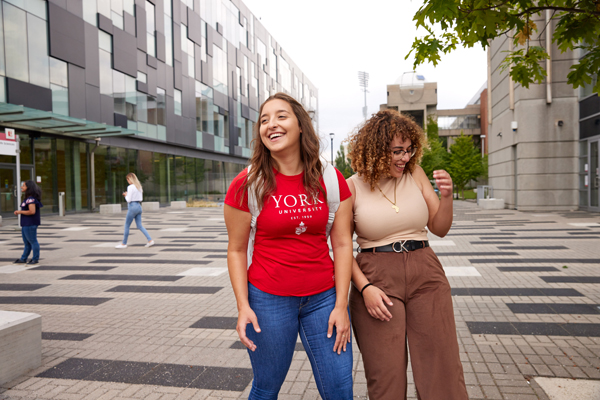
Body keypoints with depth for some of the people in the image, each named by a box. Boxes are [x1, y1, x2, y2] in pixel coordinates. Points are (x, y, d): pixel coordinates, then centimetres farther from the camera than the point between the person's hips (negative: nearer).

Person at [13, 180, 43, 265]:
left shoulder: (31, 199, -18)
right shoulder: (28, 198, 13)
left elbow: (32, 211, -26)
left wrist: (20, 212, -14)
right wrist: (19, 211, 9)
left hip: (30, 224, -10)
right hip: (26, 223, 10)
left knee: (32, 241, -1)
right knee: (27, 242, 15)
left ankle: (36, 259, 7)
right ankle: (23, 259, 24)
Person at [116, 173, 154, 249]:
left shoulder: (130, 187, -13)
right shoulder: (139, 186, 12)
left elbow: (129, 200, -15)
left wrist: (126, 195, 6)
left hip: (132, 206, -8)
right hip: (139, 206, 8)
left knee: (127, 225, 5)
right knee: (139, 226, 8)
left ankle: (124, 244, 14)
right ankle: (150, 240, -3)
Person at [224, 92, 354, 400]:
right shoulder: (248, 184, -7)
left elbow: (342, 244, -1)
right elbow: (236, 250, -1)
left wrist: (341, 305, -3)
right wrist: (243, 306, -7)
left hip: (323, 297, 2)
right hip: (268, 298, -1)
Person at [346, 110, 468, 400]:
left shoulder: (415, 175, 5)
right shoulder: (352, 187, -4)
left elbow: (440, 229, 9)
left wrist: (446, 197, -9)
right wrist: (365, 287, -13)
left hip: (425, 273, 3)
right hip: (376, 277, -3)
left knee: (443, 369, 6)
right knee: (385, 376, 5)